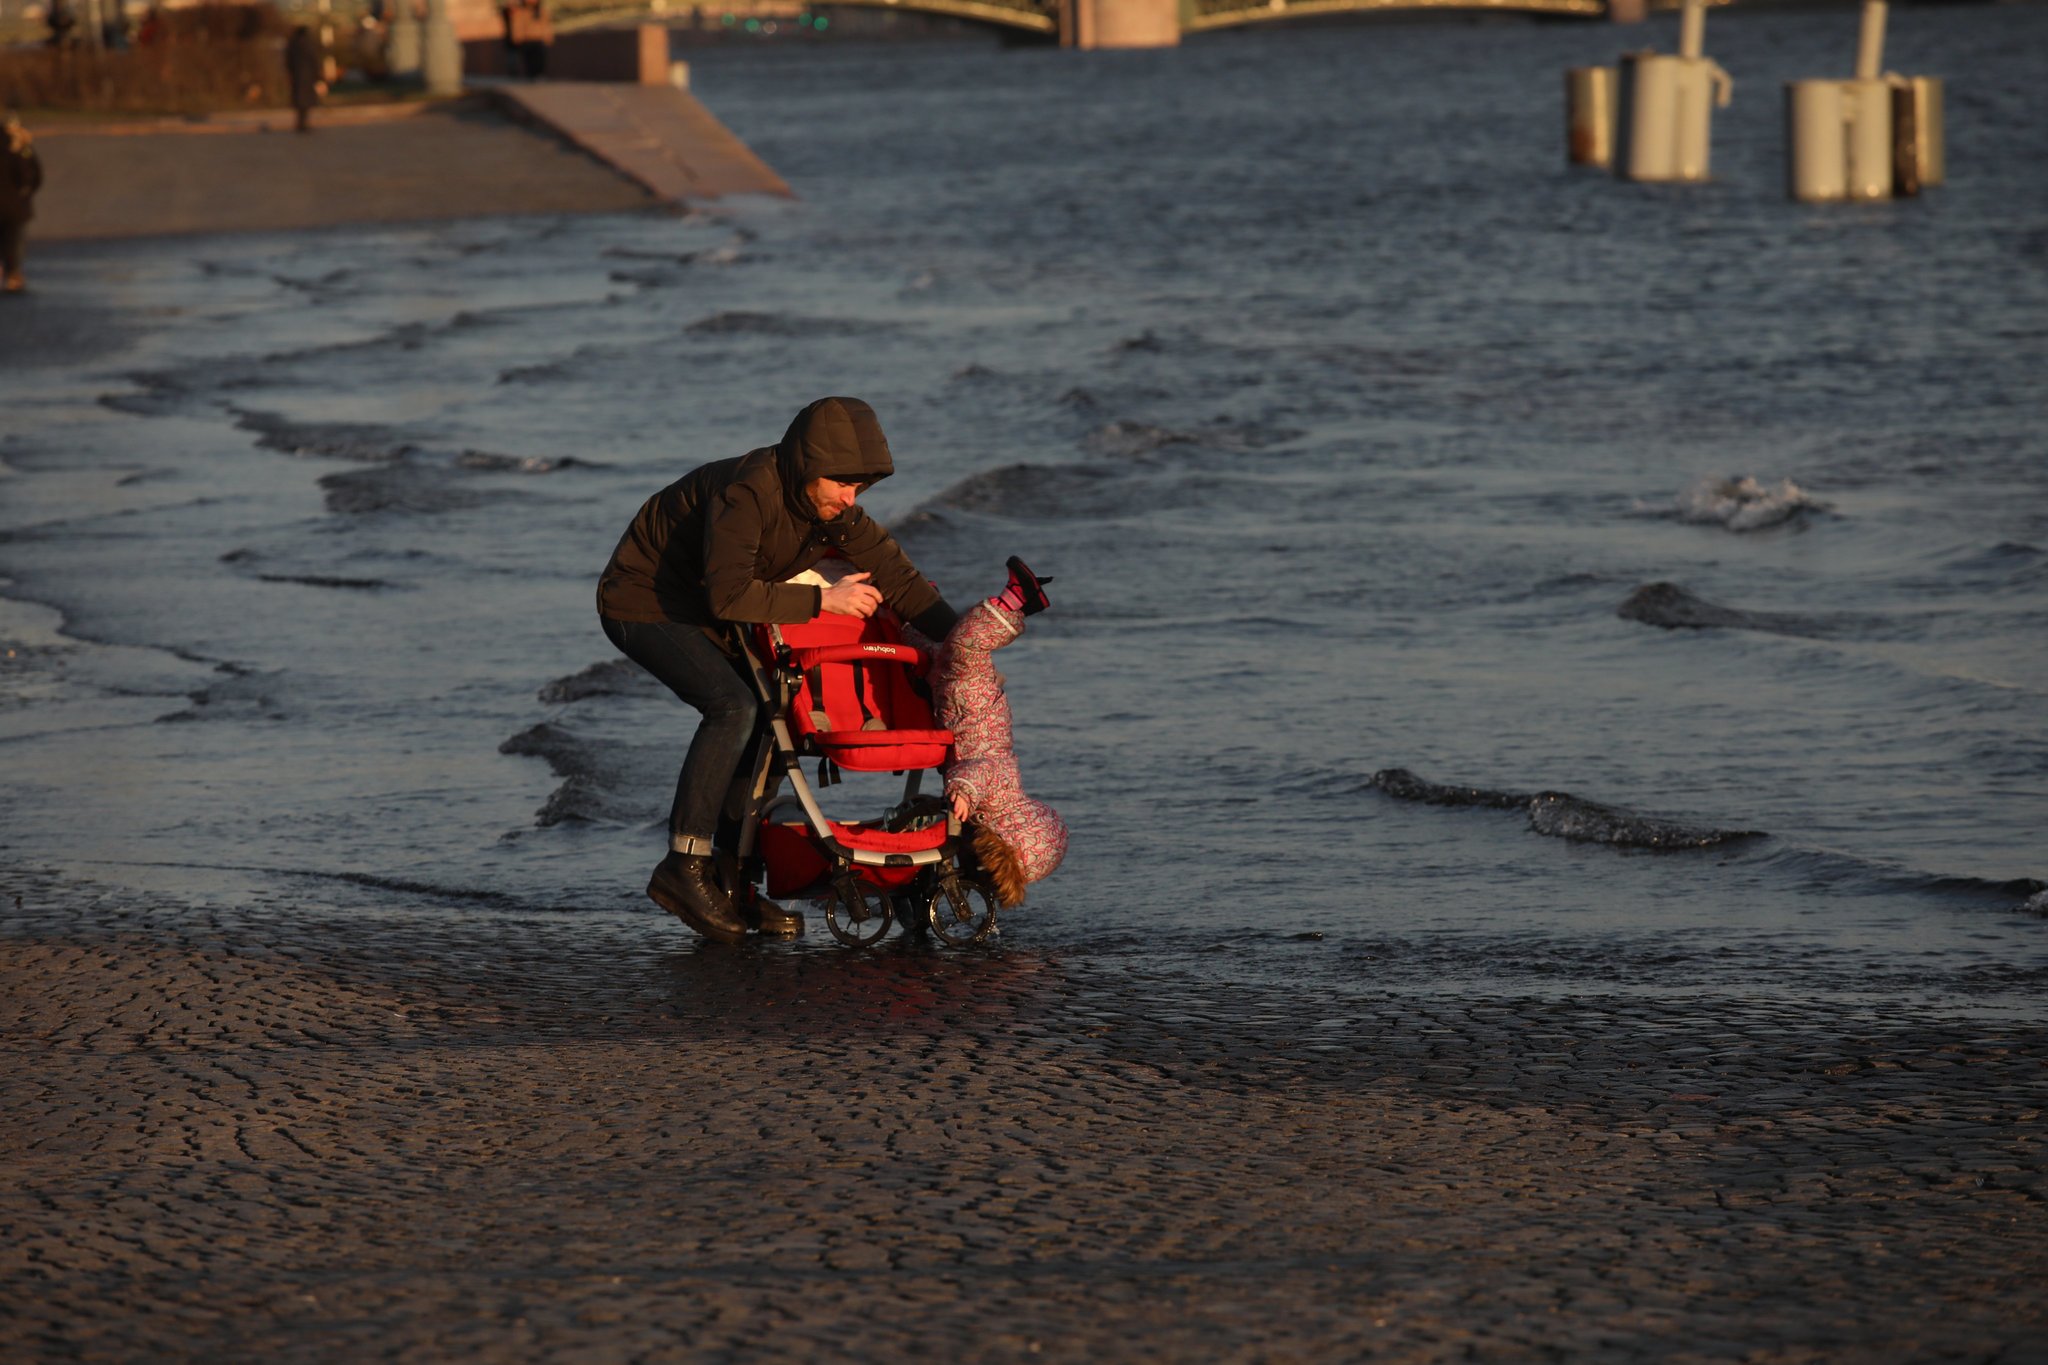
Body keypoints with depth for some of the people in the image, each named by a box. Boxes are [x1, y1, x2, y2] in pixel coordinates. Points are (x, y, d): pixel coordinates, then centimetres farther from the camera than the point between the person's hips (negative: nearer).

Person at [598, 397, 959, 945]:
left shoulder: (833, 505, -7)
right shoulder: (747, 493, -32)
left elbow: (893, 574, -1)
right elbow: (729, 595, -38)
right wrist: (823, 600, -31)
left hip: (699, 612, 9)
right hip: (642, 605, -9)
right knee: (734, 707, -25)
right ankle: (684, 867, -22)